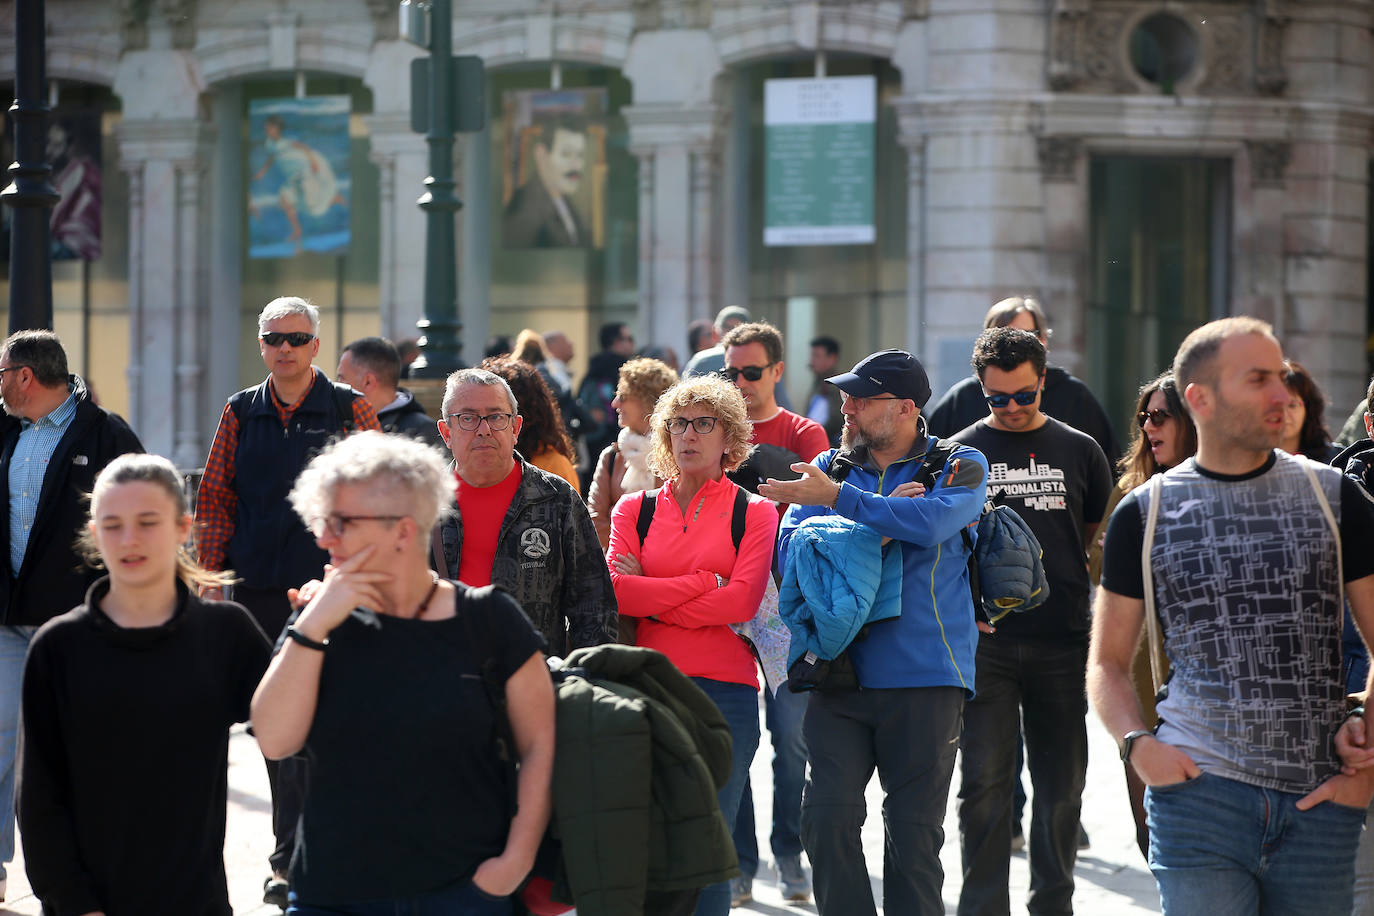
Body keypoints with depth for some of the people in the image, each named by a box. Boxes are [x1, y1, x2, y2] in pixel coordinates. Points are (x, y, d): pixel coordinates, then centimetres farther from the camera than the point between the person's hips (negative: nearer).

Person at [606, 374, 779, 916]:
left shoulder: (754, 513, 8)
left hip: (725, 690, -2)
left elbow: (742, 601, -7)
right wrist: (704, 583, -8)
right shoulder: (635, 510, 13)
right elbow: (616, 592, -3)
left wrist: (653, 598, -4)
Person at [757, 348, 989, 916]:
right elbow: (791, 548, -1)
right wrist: (880, 517, -13)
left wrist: (840, 499, -20)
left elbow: (931, 522, -20)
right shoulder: (830, 467, 12)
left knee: (914, 828, 3)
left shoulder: (959, 466, 2)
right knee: (828, 816, -7)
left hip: (924, 677, -3)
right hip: (841, 674, 3)